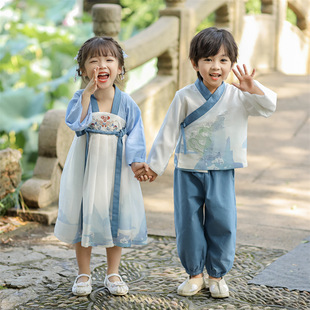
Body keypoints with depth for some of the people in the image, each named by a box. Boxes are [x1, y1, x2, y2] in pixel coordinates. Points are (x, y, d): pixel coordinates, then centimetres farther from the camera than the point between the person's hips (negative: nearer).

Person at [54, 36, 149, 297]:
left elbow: (135, 133, -3)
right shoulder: (80, 98, -4)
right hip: (86, 165, -1)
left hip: (116, 166, 1)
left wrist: (137, 160, -16)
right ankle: (84, 274, 19)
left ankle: (113, 273, 21)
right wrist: (88, 94, -25)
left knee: (117, 217, 6)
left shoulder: (126, 103, -1)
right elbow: (75, 123, -21)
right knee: (85, 216, 6)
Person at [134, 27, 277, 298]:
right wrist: (155, 165, -1)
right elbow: (168, 133, -4)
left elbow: (268, 107, -10)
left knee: (222, 222, 0)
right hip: (188, 171, 0)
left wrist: (253, 89, -28)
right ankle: (195, 274, 20)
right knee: (188, 223, 4)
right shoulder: (185, 97, -8)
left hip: (222, 173, 0)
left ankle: (217, 275, 17)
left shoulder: (237, 97, -5)